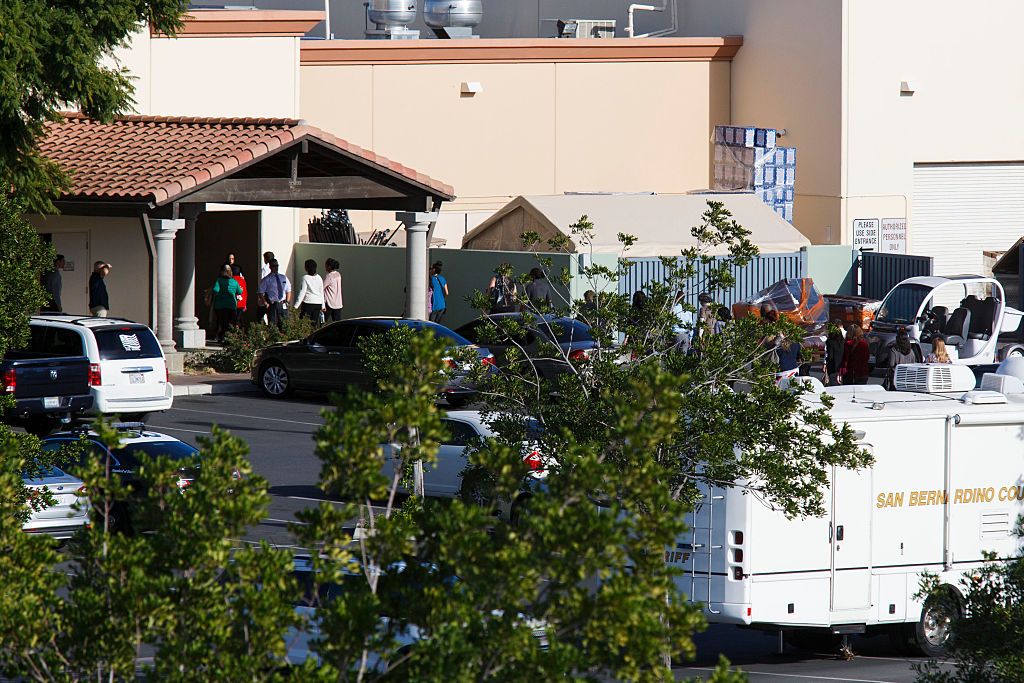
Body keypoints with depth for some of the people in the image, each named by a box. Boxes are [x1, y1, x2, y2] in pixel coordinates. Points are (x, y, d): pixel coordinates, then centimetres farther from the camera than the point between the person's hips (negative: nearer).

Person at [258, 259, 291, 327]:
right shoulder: (266, 280, 1)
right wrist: (265, 304, -8)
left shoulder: (284, 278, 13)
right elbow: (260, 293, 1)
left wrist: (287, 301, 4)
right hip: (272, 305, -4)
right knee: (272, 325, -8)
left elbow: (288, 291, 18)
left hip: (283, 305, 4)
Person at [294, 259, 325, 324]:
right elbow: (321, 293, 12)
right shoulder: (319, 278, 6)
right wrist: (323, 306, 21)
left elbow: (302, 293, -11)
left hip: (308, 303, -5)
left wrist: (296, 306, -8)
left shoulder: (305, 278, -10)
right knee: (315, 323, 7)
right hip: (318, 303, 5)